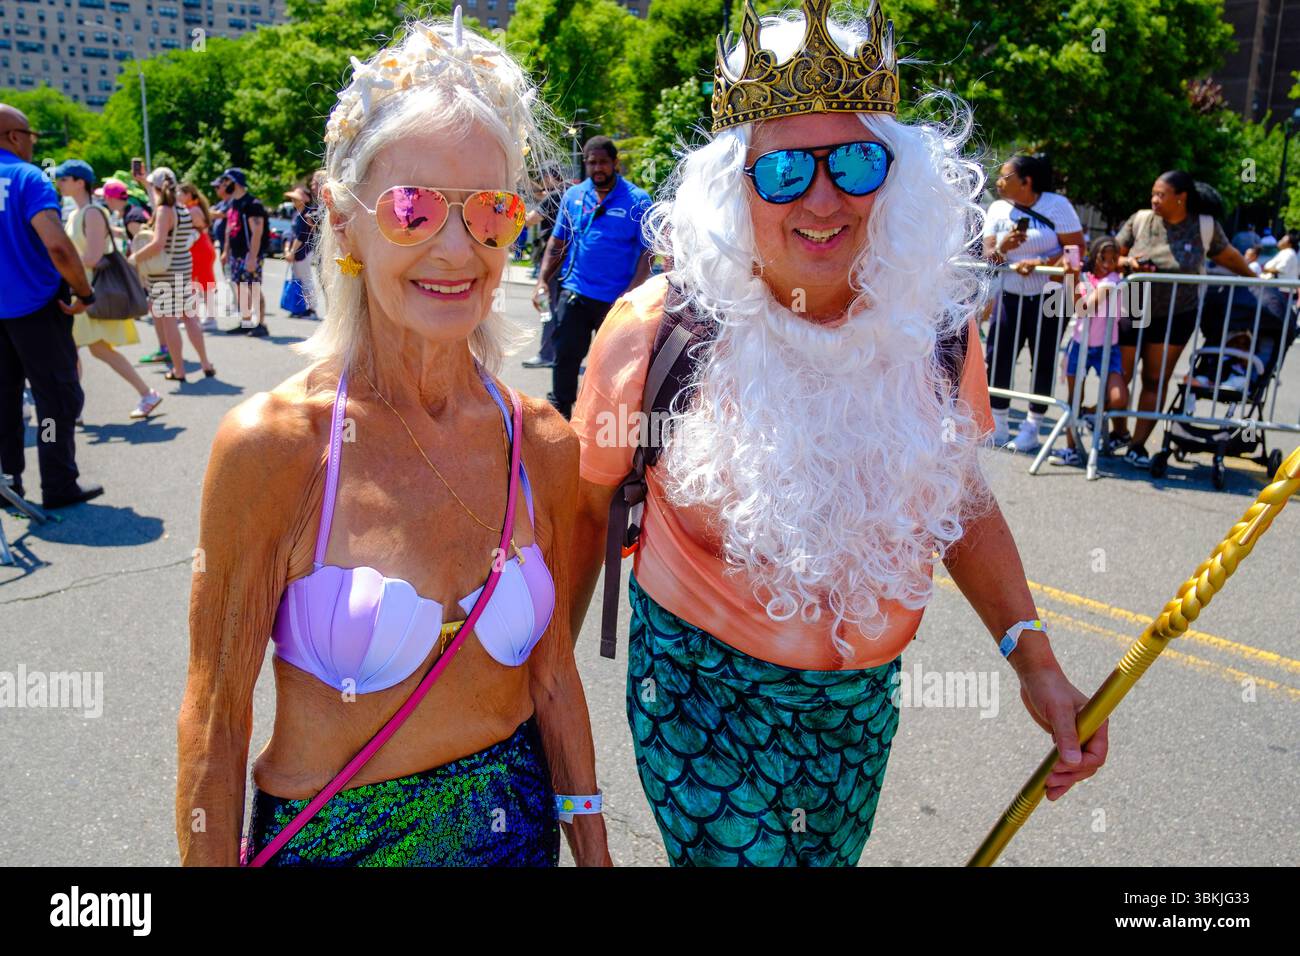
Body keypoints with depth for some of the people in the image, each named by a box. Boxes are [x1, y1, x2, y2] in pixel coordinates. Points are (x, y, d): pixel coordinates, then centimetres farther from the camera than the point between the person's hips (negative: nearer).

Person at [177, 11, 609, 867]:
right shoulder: (275, 443, -21)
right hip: (328, 833, -3)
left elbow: (552, 674, -1)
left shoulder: (543, 445, -10)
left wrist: (592, 849, 4)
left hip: (514, 817, 3)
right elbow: (216, 723, -14)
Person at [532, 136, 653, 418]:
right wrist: (543, 281, 1)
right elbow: (557, 241, 11)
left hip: (617, 298, -3)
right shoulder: (573, 195, 6)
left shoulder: (637, 200, -5)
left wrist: (631, 292, -18)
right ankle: (559, 411, 22)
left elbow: (647, 251, -8)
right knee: (565, 355, 6)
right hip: (575, 292, 3)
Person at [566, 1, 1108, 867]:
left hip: (864, 698, 4)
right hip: (701, 692, -3)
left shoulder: (933, 323, -9)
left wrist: (1033, 656, -1)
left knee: (830, 856, 21)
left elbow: (960, 499, 6)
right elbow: (588, 506, -5)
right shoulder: (661, 331, -19)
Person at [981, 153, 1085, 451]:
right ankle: (997, 426, 10)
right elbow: (988, 256, -1)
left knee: (1043, 362, 3)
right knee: (998, 358, -2)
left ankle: (1032, 428, 15)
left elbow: (1076, 248, -13)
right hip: (1009, 295, 4)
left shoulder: (1056, 205, -9)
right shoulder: (998, 209, 3)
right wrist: (1001, 249, -23)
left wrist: (1038, 264, -24)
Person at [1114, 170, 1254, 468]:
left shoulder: (1205, 226, -3)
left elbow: (1228, 256, 12)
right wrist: (1128, 262, -19)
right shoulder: (1140, 219, -4)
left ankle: (1138, 445, 7)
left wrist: (1253, 278, 22)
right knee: (1120, 376, 0)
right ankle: (1118, 431, 22)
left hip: (1175, 317, 0)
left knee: (1156, 381, 1)